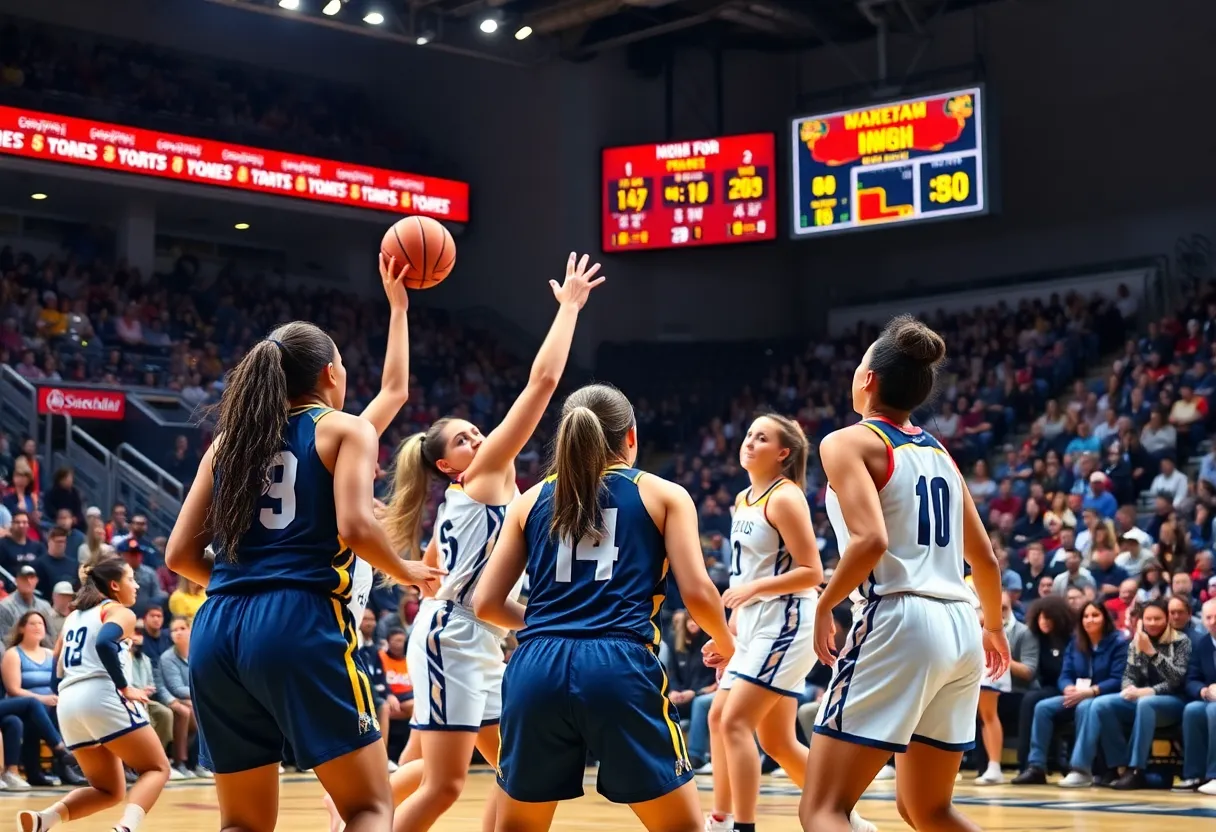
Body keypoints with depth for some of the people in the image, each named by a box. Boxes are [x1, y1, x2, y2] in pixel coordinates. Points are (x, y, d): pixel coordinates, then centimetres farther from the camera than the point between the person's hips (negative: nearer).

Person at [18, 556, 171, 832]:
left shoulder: (74, 616, 26)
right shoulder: (120, 612, 4)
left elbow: (57, 672, 24)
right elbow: (104, 644, -18)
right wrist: (125, 688, -13)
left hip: (68, 704, 7)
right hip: (102, 697, -7)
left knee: (109, 790, 17)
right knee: (156, 768, 5)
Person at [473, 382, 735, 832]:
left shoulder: (532, 500, 19)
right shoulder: (664, 494, 13)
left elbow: (486, 603, 16)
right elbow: (697, 592, 2)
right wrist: (726, 645, 22)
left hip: (537, 669, 3)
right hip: (620, 668, -3)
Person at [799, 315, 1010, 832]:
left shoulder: (849, 442, -2)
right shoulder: (937, 451, 18)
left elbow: (871, 540, -19)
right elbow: (985, 558, 23)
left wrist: (824, 606, -4)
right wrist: (993, 626, 40)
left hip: (900, 622, -7)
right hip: (960, 630, 8)